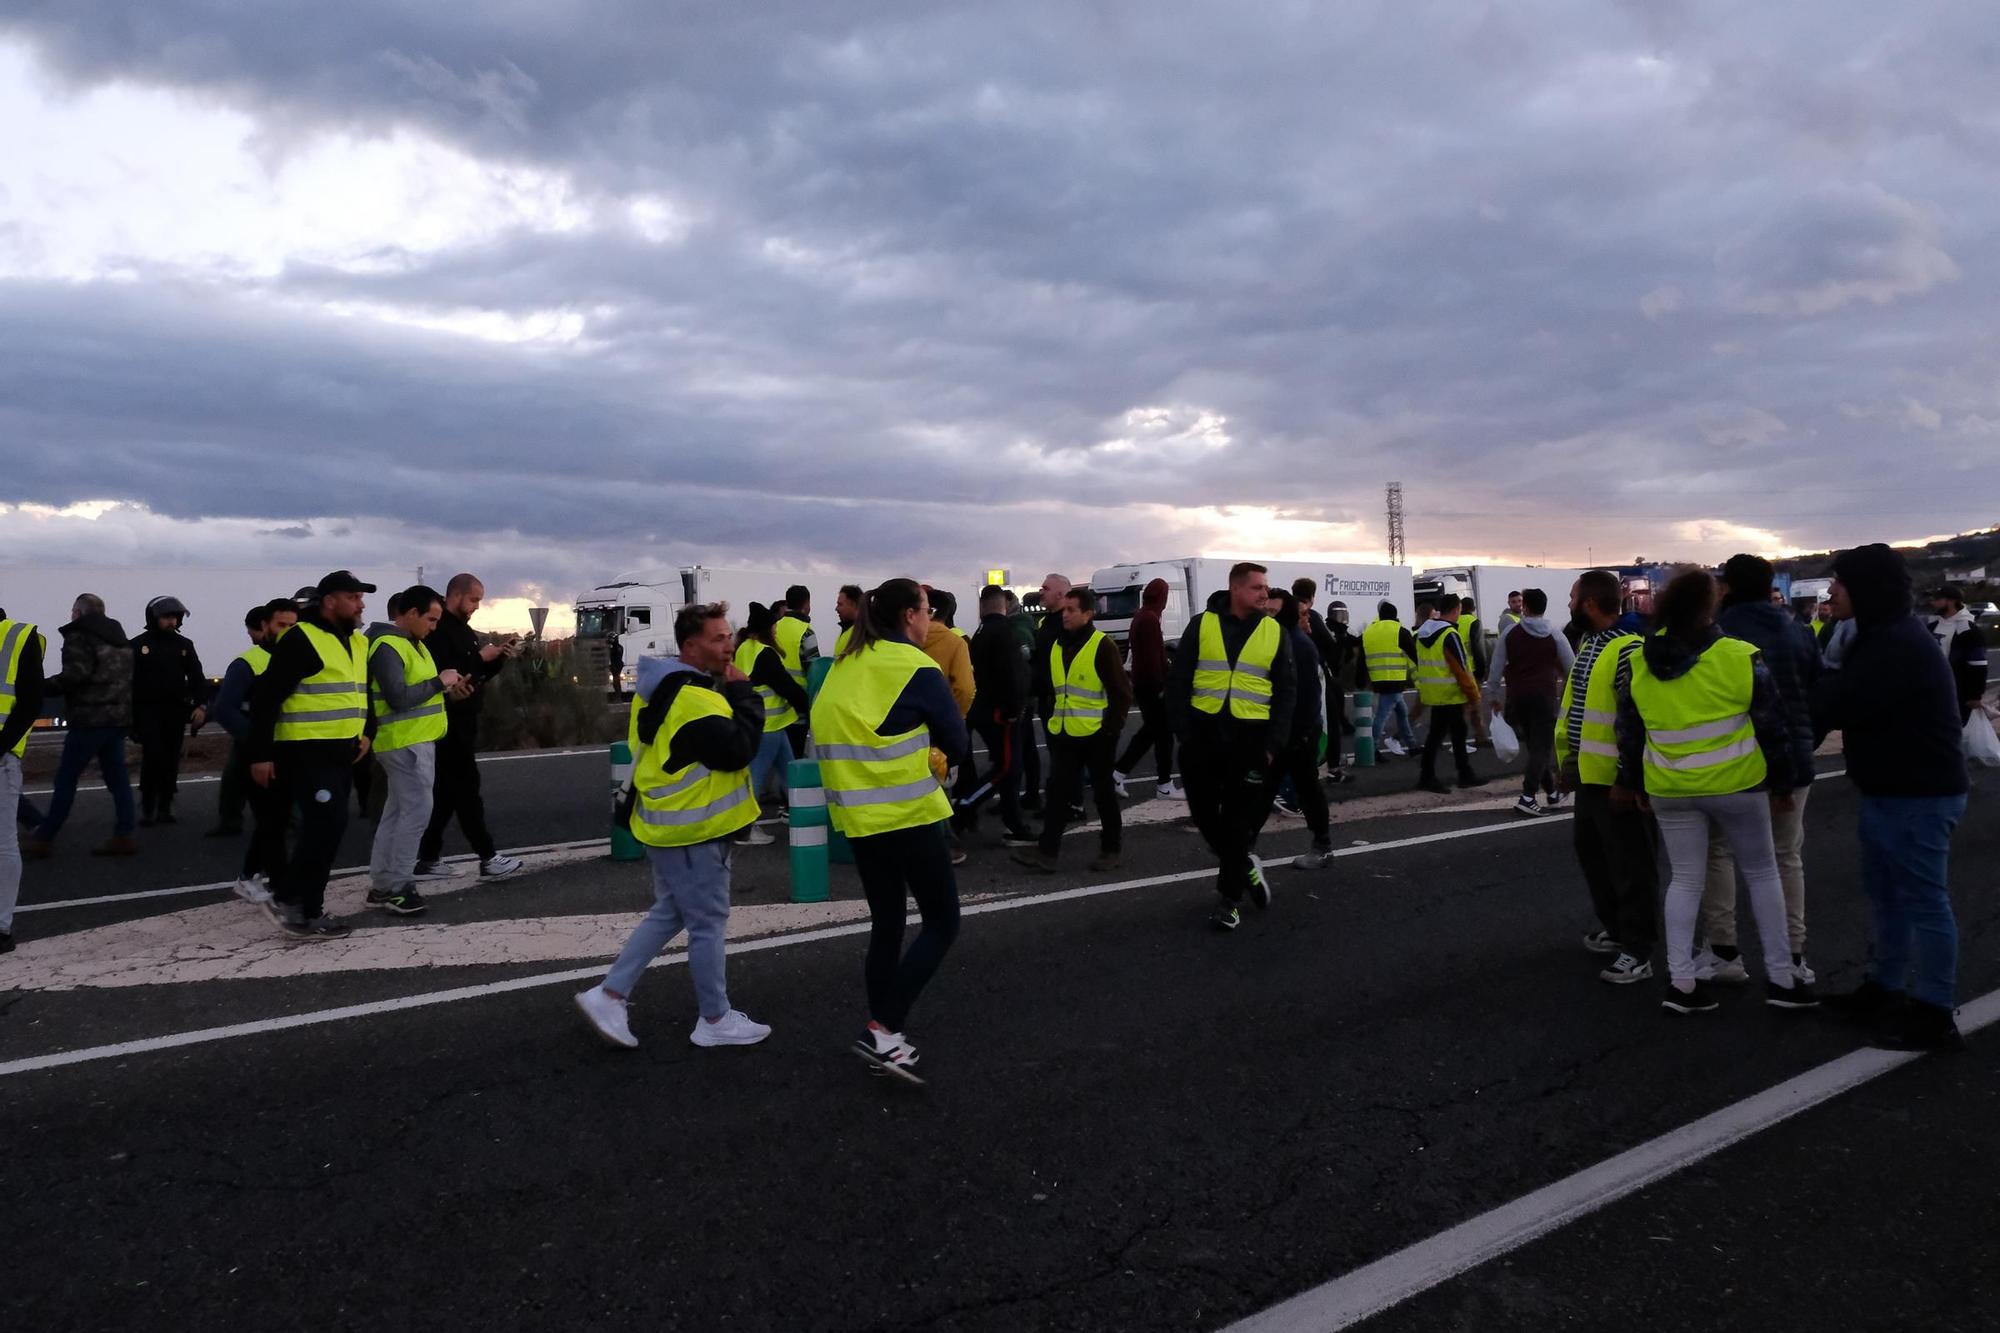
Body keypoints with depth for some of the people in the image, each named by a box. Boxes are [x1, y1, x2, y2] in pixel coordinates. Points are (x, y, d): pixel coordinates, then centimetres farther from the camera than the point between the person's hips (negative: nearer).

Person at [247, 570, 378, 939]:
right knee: (326, 825, -14)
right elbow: (266, 698, -15)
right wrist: (261, 754, -17)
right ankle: (287, 899, 0)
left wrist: (365, 732, 15)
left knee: (326, 827, 11)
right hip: (307, 751, -8)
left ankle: (309, 908, 20)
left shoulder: (359, 642, 12)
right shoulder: (301, 639, -14)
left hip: (342, 751, 8)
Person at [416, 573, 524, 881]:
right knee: (466, 790, -5)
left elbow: (477, 675, 19)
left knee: (446, 792, 11)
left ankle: (427, 861, 15)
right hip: (449, 723, -10)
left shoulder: (462, 629, 17)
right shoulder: (439, 630, -15)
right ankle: (488, 858, 0)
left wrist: (500, 657, 3)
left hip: (462, 722, 10)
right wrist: (480, 657, -23)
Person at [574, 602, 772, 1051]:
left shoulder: (669, 686, 11)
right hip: (692, 830, -10)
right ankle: (715, 1019, 17)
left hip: (672, 825, 10)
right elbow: (738, 749, -26)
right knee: (708, 923, 3)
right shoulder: (694, 697, -24)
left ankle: (608, 995, 21)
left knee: (669, 914, 21)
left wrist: (732, 693, 3)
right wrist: (743, 692, -17)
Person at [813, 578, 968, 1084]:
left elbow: (842, 728, 14)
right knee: (942, 923, 3)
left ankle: (881, 1034, 21)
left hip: (858, 815, 7)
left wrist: (913, 744, 8)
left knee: (886, 923, 17)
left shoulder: (844, 666, 10)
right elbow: (955, 742, -5)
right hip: (908, 814, -7)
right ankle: (883, 1031, -4)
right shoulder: (917, 669, -10)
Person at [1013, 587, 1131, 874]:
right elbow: (1045, 684, 20)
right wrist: (1052, 715, 12)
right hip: (1064, 733, 6)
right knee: (1057, 791, 3)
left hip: (1096, 734, -6)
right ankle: (1047, 851, 5)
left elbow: (1121, 692, -12)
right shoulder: (1056, 645, 8)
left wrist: (1112, 728, -14)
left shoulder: (1102, 646, -12)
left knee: (1103, 793, 7)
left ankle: (1110, 849, 20)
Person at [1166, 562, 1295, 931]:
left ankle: (1230, 897, 14)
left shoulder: (1275, 632, 4)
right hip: (1203, 735, 1)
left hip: (1249, 738, 0)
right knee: (1204, 812, 8)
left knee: (1240, 819, 2)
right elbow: (1177, 682, 1)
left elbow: (1286, 692, 5)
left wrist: (1273, 743, -4)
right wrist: (1183, 731, -6)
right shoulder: (1202, 625, 1)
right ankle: (1243, 863, 33)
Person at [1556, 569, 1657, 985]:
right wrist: (1569, 759, 19)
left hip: (1618, 780, -10)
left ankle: (1637, 952, 11)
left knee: (1629, 865, 1)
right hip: (1590, 775, 10)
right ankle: (1614, 928, 36)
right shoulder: (1586, 644, 13)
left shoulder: (1628, 649, -18)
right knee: (1590, 849, 21)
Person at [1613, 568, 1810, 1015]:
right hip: (1736, 784, -3)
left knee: (1685, 879, 12)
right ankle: (1780, 978, 20)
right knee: (1762, 873, 14)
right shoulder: (1740, 657, -13)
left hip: (1669, 790, 3)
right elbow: (1770, 726, -6)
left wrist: (1631, 781, 17)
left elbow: (1628, 730, 5)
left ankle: (1680, 982, 9)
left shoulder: (1639, 664, -3)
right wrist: (1780, 781, 6)